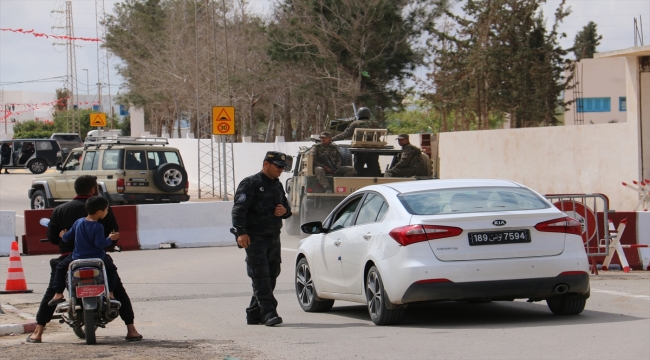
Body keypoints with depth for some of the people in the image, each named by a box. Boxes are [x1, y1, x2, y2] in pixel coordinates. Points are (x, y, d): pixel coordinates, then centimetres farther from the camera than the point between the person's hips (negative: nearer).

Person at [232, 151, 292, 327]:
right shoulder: (250, 184, -6)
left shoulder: (277, 185, 18)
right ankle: (268, 313, -17)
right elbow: (239, 209, -13)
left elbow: (286, 206, 27)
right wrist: (241, 232, -24)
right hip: (255, 238, -8)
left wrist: (285, 211, 2)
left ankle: (254, 314, 16)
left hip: (273, 238, 8)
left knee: (271, 276, 7)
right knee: (261, 276, -12)